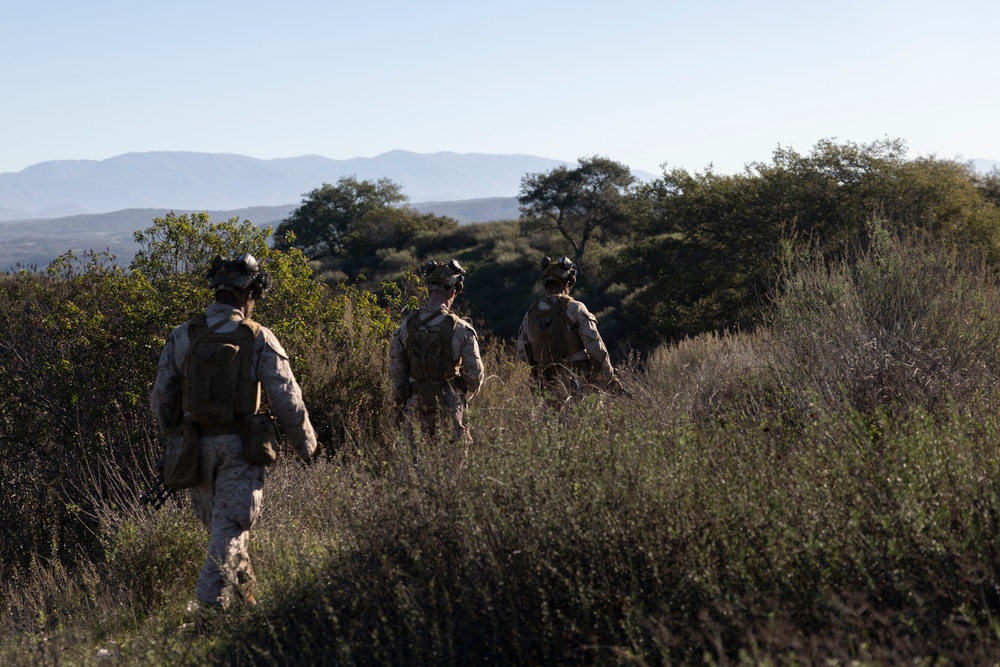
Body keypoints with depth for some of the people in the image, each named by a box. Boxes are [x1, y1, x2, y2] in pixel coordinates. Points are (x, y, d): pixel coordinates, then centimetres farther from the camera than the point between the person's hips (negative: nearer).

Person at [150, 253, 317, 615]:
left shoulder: (182, 336, 1)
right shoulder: (259, 339, -7)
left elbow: (161, 396, 5)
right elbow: (286, 398, -6)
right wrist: (305, 443, 8)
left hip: (195, 445, 4)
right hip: (238, 447, -4)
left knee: (219, 525, 20)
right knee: (230, 530, 0)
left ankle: (246, 594, 34)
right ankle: (210, 606, -9)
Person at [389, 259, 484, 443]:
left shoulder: (406, 324, -5)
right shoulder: (461, 329, -14)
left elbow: (396, 368, 2)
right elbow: (475, 373, -8)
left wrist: (400, 401, 14)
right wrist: (463, 397, 12)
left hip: (415, 406, 3)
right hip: (450, 407, -3)